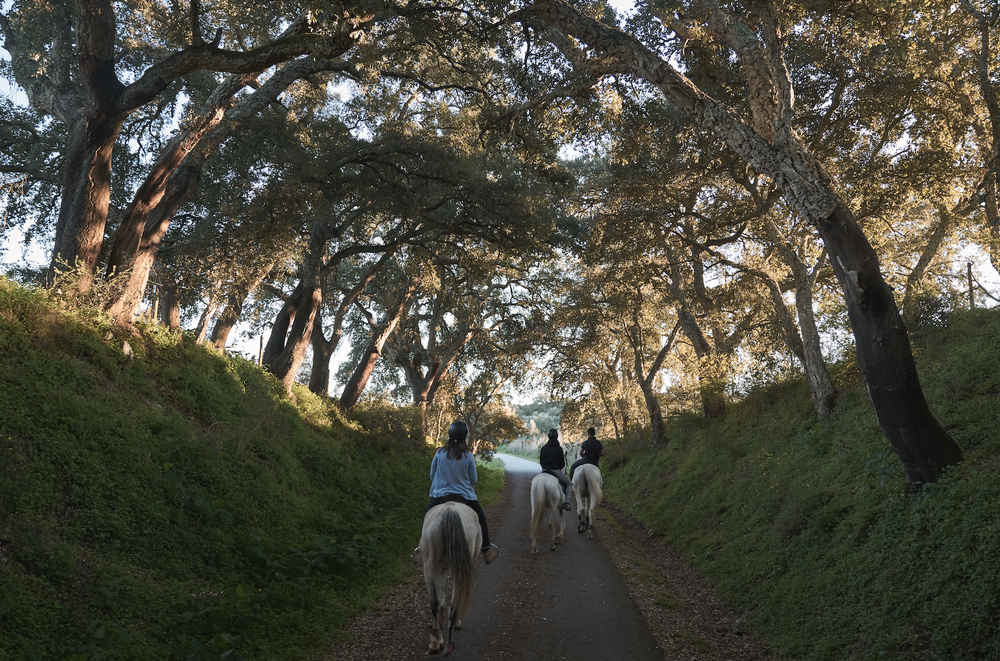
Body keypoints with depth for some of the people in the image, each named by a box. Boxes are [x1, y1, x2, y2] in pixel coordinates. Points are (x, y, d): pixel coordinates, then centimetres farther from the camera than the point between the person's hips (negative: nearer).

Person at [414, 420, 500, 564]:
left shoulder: (440, 453, -9)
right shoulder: (469, 456, -11)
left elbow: (432, 475, 3)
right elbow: (473, 480, -2)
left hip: (440, 494, 0)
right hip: (465, 495, 0)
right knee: (481, 519, 18)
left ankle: (422, 550, 17)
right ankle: (487, 550, 20)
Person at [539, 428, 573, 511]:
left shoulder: (544, 447, 3)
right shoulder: (559, 448, -8)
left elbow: (540, 461, 8)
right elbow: (562, 464, -6)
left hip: (544, 471, 4)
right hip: (556, 471, -4)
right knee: (569, 484, 14)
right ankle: (566, 502, -4)